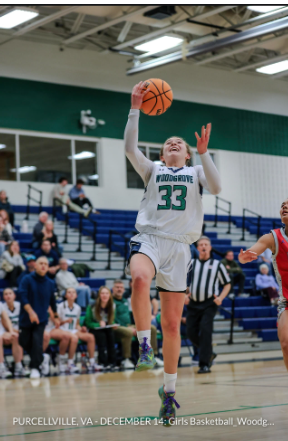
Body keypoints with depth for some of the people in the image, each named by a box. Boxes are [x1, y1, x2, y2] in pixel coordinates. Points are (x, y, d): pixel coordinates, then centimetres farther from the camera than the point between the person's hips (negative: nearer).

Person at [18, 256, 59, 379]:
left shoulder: (50, 283, 3)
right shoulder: (27, 279, -7)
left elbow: (52, 301, 16)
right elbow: (22, 296, -18)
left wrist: (55, 316, 23)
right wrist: (31, 312, -29)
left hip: (41, 319, 0)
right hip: (26, 318, 0)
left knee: (37, 341, -15)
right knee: (24, 342, 7)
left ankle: (35, 368, -2)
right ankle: (42, 357, 32)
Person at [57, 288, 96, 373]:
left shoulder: (77, 308, 15)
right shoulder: (61, 306, -2)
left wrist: (80, 328, 0)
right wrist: (65, 321, -20)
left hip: (74, 331, 6)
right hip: (63, 331, -6)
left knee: (91, 336, -19)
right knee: (74, 337, -38)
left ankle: (92, 362, -16)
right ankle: (70, 364, -31)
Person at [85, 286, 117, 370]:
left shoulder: (112, 306, 3)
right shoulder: (92, 307, -8)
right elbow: (87, 323, -5)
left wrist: (113, 325, -8)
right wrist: (99, 324, -20)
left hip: (107, 329, 3)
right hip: (94, 330, -3)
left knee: (111, 334, -29)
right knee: (102, 336, -33)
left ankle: (112, 362, -24)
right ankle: (103, 362, -29)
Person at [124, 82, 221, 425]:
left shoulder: (196, 172, 19)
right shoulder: (153, 170, 18)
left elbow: (216, 188, -2)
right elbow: (130, 148, 1)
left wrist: (204, 153, -8)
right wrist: (135, 109, -4)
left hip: (179, 246, 1)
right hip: (149, 238, -1)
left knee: (172, 324, 2)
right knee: (139, 279, -39)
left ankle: (168, 390, 15)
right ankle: (144, 345, -25)